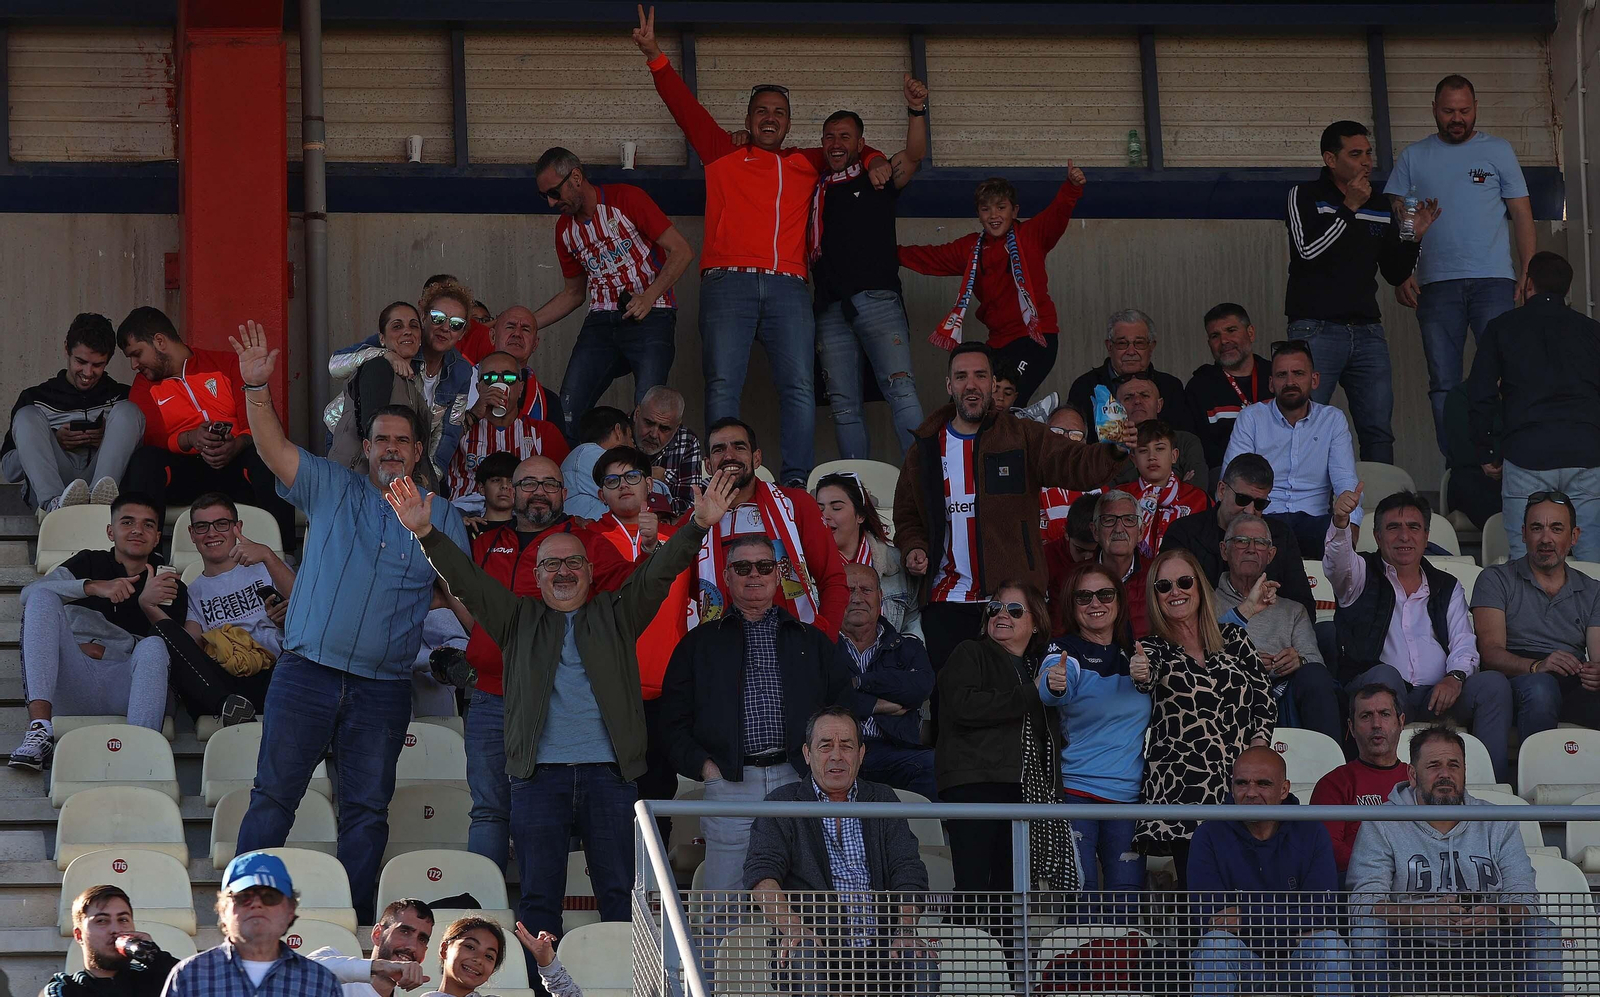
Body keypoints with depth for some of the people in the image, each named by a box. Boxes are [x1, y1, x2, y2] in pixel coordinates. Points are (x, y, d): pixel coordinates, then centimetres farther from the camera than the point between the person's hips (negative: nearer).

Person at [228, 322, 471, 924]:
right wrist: (257, 388, -20)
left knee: (367, 809, 5)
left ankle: (352, 921, 11)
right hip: (307, 670, -1)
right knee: (273, 794, -3)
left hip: (383, 687, 1)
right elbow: (273, 448, -6)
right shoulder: (331, 490, 7)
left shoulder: (441, 517, 11)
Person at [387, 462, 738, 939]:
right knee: (538, 895, -3)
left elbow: (661, 571, 7)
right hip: (539, 773, 0)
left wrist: (698, 525, -10)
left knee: (620, 892, -3)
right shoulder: (520, 619, 18)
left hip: (608, 772, 0)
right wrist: (426, 533, -6)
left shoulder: (616, 614, 18)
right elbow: (465, 578, 9)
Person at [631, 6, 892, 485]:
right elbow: (686, 109, 15)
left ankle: (796, 482, -15)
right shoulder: (724, 157, 20)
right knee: (723, 385, -12)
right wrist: (655, 57, 6)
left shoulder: (806, 164, 25)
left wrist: (875, 162, 14)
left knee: (799, 385, -11)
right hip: (728, 282, -2)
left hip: (787, 285, 2)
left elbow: (852, 150, 38)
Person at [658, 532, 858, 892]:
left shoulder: (813, 642, 19)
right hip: (729, 783, -1)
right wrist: (703, 765, -2)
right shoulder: (700, 644, 17)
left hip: (798, 780, 1)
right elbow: (674, 718, 12)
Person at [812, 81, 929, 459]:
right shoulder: (815, 190, 21)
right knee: (844, 406, 0)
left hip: (877, 300, -4)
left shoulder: (876, 180, 12)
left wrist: (916, 110, -25)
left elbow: (914, 155, -4)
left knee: (901, 391, -17)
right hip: (831, 310, 4)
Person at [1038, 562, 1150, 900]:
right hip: (1076, 792, -4)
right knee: (1079, 898, -9)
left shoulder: (1134, 652, 11)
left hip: (1130, 793, 4)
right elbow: (1050, 692, -23)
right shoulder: (1066, 652, -2)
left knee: (1127, 899, 0)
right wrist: (1055, 685, -46)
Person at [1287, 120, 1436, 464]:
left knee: (1378, 430, 1)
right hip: (1317, 329, -5)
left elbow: (1396, 275, 19)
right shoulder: (1305, 197, 2)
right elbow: (1308, 250, -14)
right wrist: (1349, 208, -12)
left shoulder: (1380, 207, 16)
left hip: (1367, 331, 5)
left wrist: (1413, 237, 1)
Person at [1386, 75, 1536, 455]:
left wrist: (1528, 275, -3)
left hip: (1494, 281, -1)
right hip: (1436, 284, 1)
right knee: (1443, 384, -1)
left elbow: (1522, 216, 8)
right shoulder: (1413, 157, 13)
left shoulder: (1498, 151, 10)